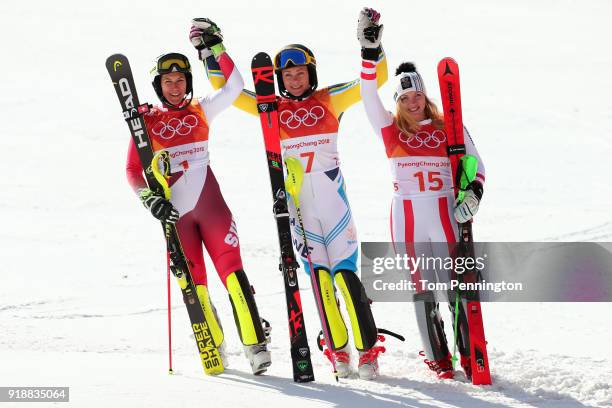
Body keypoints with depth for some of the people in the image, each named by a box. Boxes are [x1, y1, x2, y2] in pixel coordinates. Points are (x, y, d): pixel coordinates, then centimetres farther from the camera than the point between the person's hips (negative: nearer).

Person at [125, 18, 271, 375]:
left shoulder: (201, 112, 9)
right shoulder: (147, 122, 5)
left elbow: (234, 86, 0)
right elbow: (133, 170, 1)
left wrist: (215, 48, -3)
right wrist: (150, 198, -15)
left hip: (210, 203, 0)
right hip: (175, 212, 0)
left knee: (232, 271, -12)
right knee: (194, 284, 0)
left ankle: (256, 345, -15)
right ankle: (214, 349, 11)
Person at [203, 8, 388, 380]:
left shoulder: (330, 100, 5)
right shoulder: (272, 108, 8)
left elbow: (375, 78, 3)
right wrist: (211, 54, 2)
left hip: (333, 199, -2)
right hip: (295, 204, 2)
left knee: (345, 272, -7)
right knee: (318, 274, -1)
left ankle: (368, 348, -2)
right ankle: (338, 350, 4)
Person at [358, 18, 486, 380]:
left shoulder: (449, 128, 4)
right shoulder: (390, 130, 5)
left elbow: (476, 166, 7)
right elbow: (369, 95, -5)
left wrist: (474, 192, -12)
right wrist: (370, 51, -14)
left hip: (444, 215, -1)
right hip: (407, 218, 1)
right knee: (423, 290, 4)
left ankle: (470, 356, 4)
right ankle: (439, 359, 12)